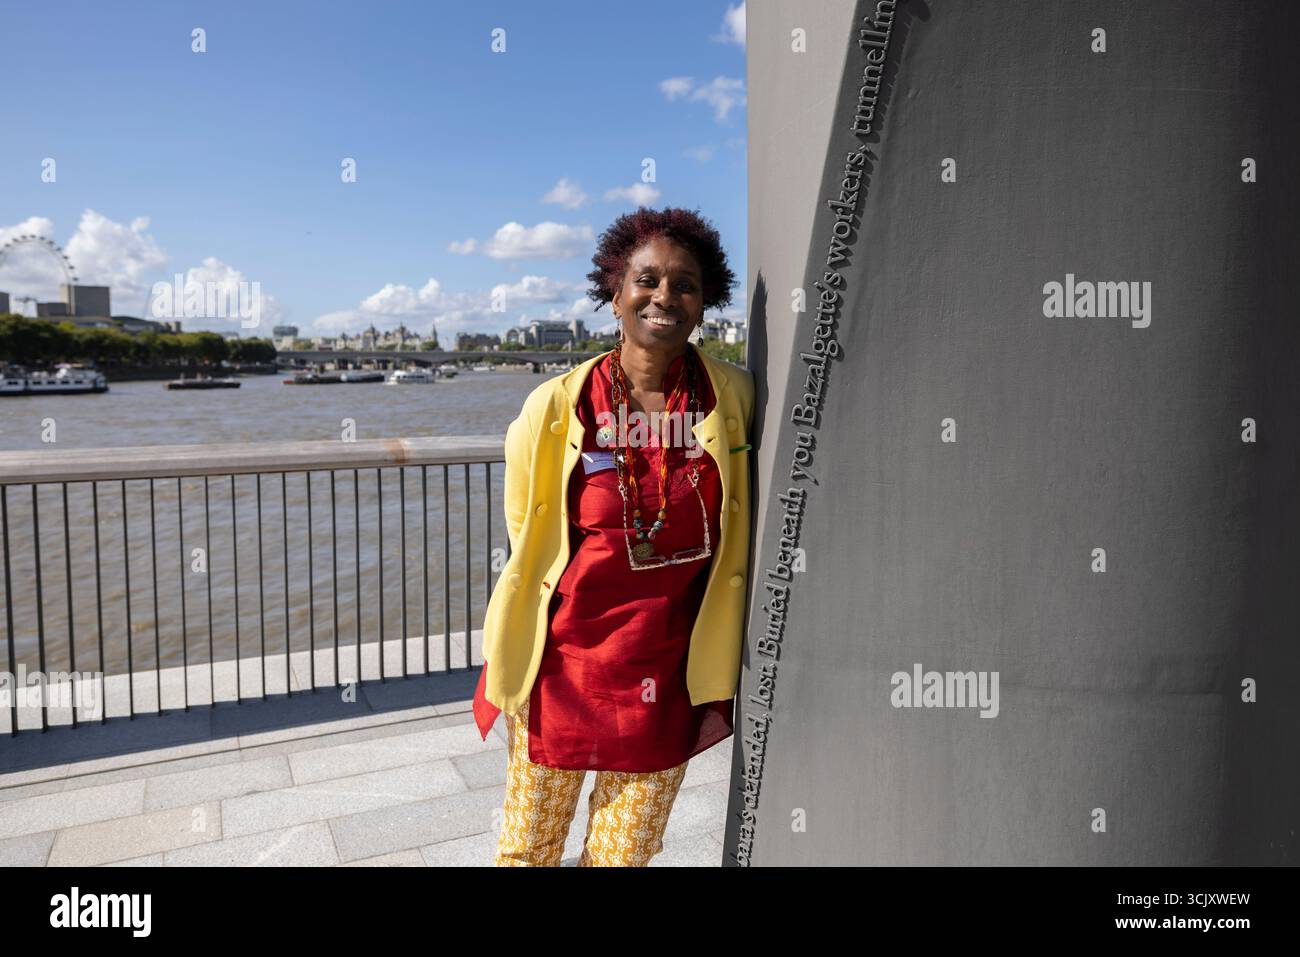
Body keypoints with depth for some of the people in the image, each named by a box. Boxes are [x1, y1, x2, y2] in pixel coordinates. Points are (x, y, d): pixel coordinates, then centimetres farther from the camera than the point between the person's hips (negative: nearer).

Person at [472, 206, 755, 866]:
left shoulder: (734, 399, -6)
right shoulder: (557, 406, -9)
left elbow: (734, 558, 1)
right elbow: (527, 551, 0)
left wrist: (717, 687, 2)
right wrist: (513, 685, 2)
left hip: (667, 676, 1)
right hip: (562, 661, 0)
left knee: (623, 854, 17)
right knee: (527, 849, 17)